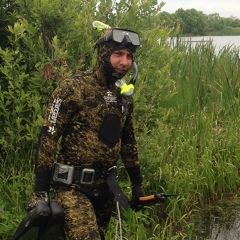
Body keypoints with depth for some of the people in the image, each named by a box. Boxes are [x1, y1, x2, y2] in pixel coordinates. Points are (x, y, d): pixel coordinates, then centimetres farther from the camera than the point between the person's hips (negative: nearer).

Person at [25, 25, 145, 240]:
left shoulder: (124, 96, 8)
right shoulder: (73, 88, -12)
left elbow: (128, 141, 18)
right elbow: (49, 137, -15)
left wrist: (137, 184, 18)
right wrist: (40, 191, -18)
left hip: (105, 187, 7)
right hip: (74, 186, -7)